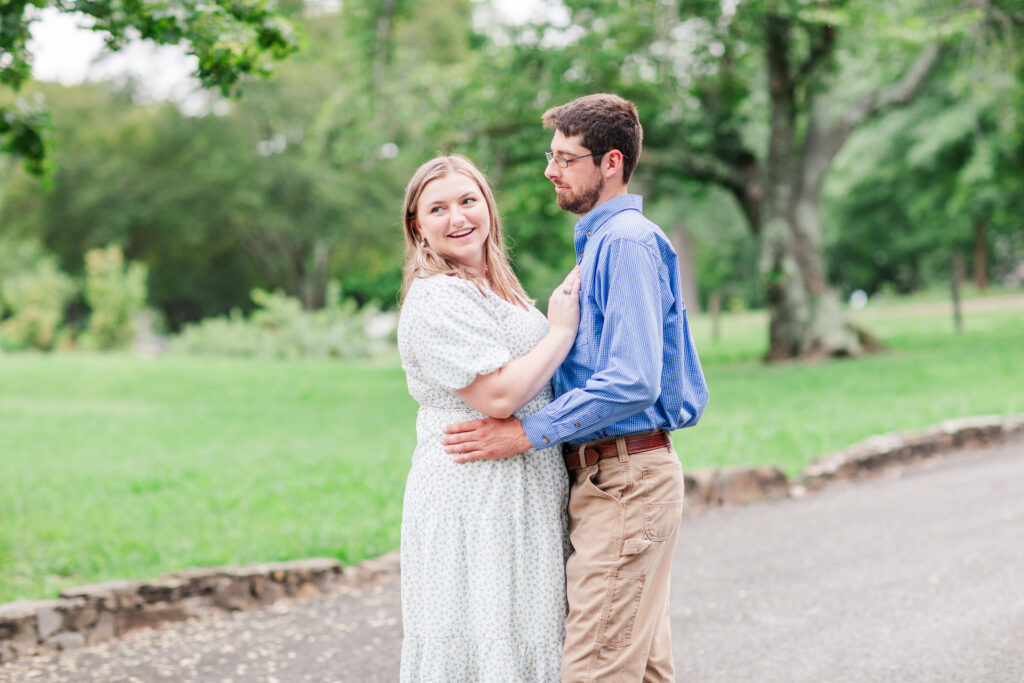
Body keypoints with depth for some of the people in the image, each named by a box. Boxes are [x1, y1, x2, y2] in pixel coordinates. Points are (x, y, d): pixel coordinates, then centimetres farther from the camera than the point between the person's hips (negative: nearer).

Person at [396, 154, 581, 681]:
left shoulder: (497, 288, 17)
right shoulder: (434, 299, -13)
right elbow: (497, 396, -21)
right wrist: (562, 330, -11)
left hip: (525, 494, 9)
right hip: (473, 497, -9)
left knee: (523, 639, 10)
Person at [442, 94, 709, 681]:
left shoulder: (625, 241, -14)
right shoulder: (604, 239, 19)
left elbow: (632, 384, -23)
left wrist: (528, 433, -19)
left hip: (624, 479, -11)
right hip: (613, 476, 11)